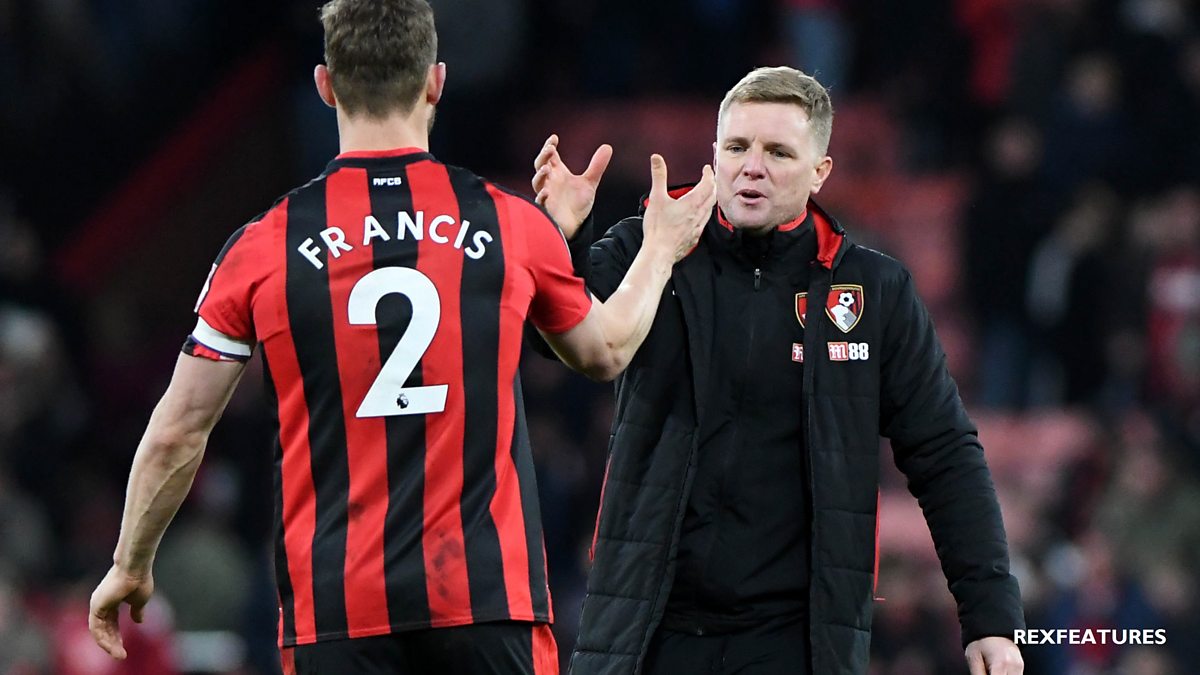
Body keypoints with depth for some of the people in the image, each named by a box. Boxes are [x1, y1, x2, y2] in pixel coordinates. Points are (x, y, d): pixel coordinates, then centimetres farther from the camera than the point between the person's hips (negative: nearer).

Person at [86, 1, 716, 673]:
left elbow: (176, 435, 6)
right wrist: (662, 250, 41)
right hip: (491, 599, 0)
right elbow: (605, 351, 23)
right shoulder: (514, 226, 2)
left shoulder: (264, 248, -1)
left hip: (335, 611, 0)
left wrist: (131, 566, 22)